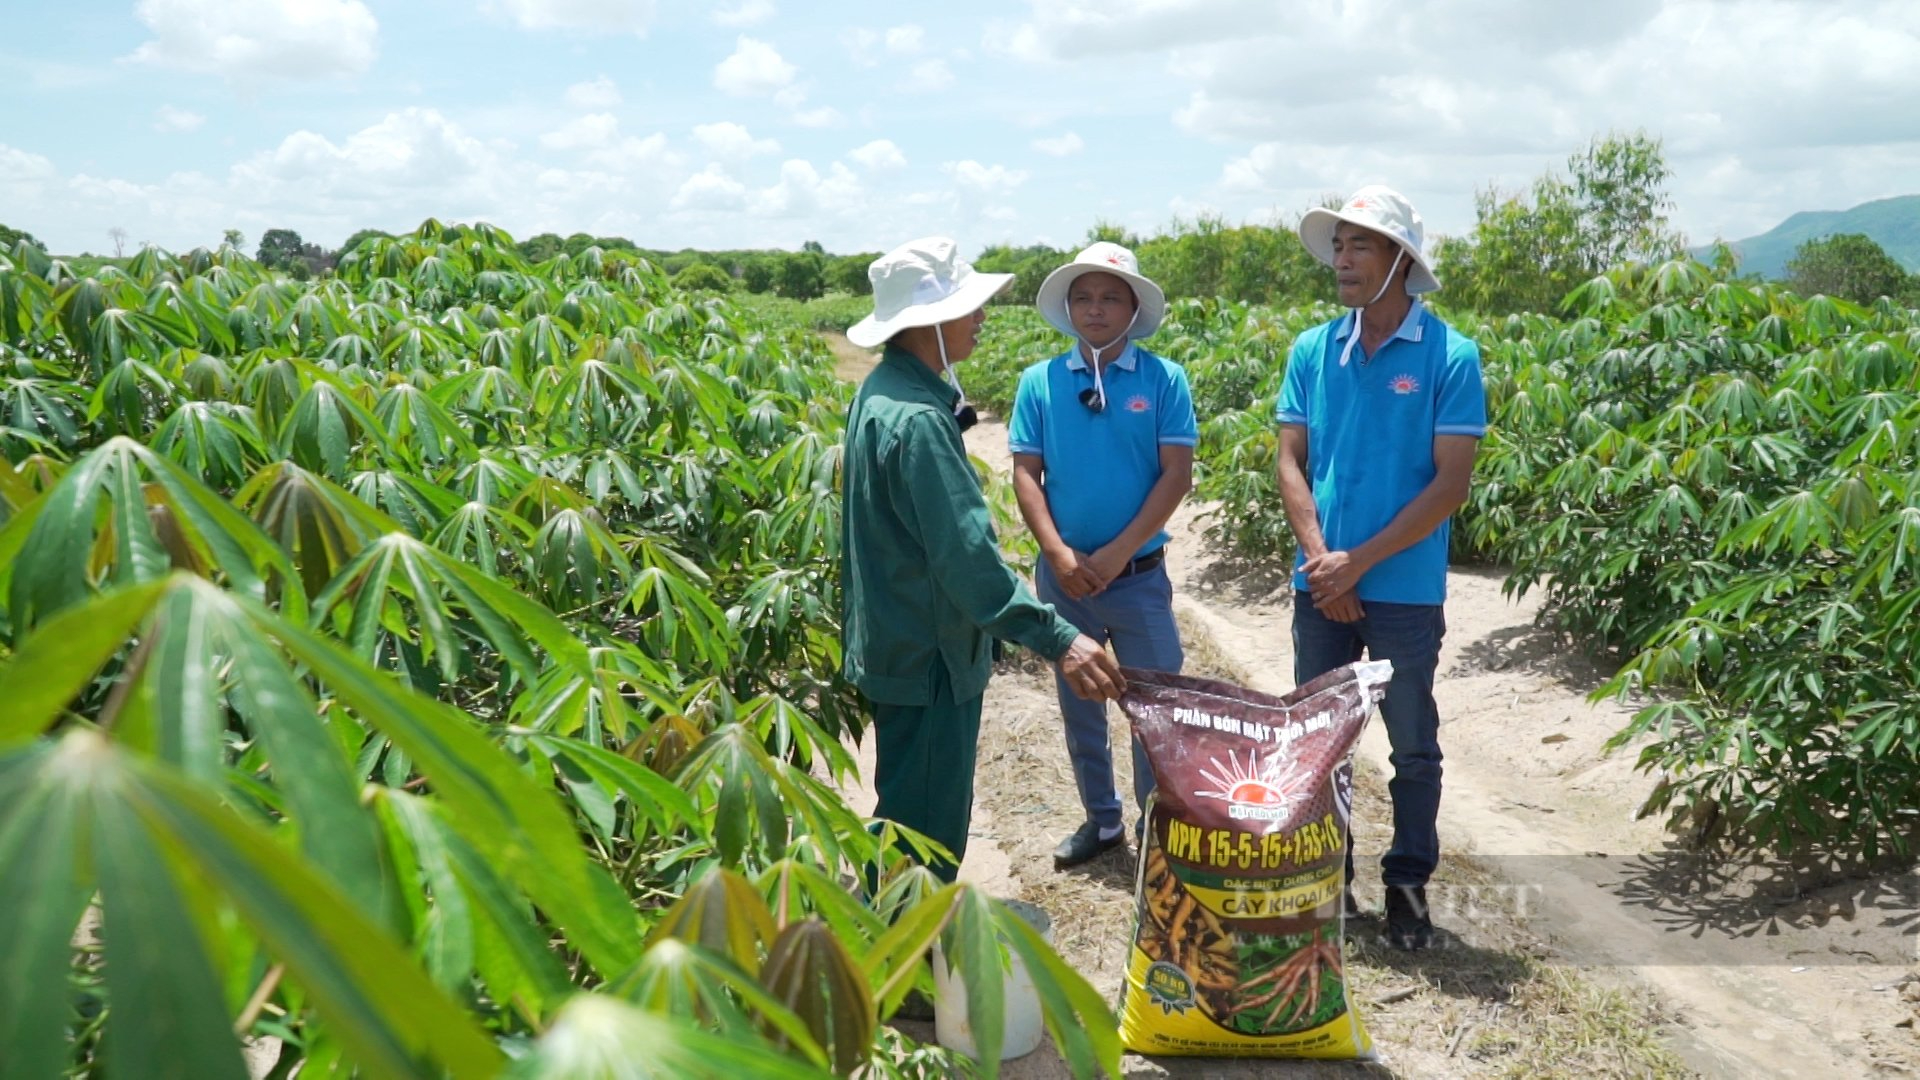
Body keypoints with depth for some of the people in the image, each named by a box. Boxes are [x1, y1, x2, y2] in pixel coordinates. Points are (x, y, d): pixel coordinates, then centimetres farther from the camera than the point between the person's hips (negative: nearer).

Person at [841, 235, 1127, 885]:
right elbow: (968, 554, -32)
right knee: (925, 830, 1)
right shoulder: (917, 420, -26)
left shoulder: (884, 392, 7)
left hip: (896, 645, 11)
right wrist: (1057, 640, -34)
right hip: (928, 656, -11)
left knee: (913, 812, 23)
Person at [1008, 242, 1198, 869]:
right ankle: (1101, 820, 31)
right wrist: (1058, 552, -13)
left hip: (1140, 575, -2)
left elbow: (1177, 473, -9)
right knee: (1078, 702, 14)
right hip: (1063, 574, 2)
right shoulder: (1039, 381, 0)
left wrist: (1116, 554, -14)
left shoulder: (1163, 379, -5)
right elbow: (1025, 472, -1)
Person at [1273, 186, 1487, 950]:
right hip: (1321, 589, 4)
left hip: (1404, 592, -3)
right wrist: (1318, 558, -11)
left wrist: (1359, 562, -15)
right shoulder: (1313, 351, 3)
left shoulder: (1449, 356, -8)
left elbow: (1450, 482, -12)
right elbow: (1291, 460, 3)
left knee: (1413, 749, 9)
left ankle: (1408, 886, 24)